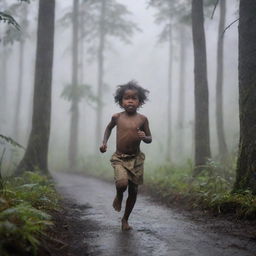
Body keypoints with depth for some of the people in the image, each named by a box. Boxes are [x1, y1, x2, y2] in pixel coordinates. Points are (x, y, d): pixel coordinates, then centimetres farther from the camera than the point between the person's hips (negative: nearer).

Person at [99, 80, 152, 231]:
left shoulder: (142, 119, -2)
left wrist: (144, 137, -16)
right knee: (122, 183, -26)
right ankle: (119, 196, 11)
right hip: (119, 158, -1)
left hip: (136, 159, 1)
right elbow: (109, 128, 21)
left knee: (133, 191, 8)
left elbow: (150, 138, 7)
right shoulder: (117, 117, 0)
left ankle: (125, 219, 29)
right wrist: (104, 142, 8)